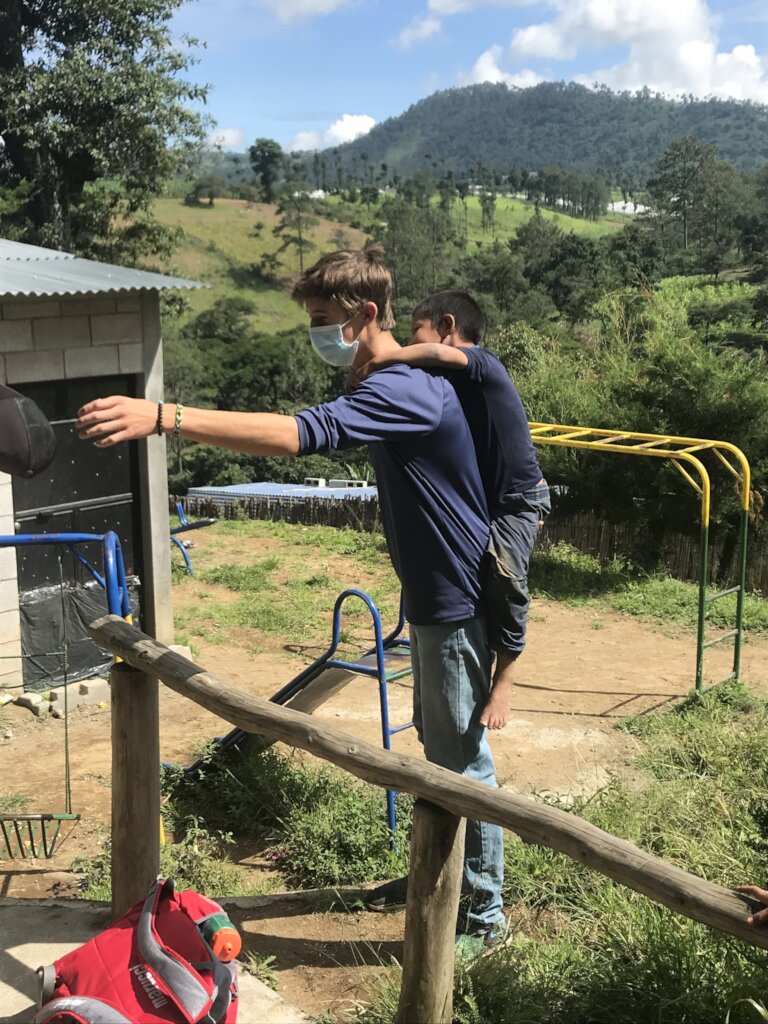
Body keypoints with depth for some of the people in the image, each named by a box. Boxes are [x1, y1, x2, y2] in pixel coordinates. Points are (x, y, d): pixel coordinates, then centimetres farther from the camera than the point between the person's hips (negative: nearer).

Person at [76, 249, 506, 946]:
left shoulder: (406, 390, -26)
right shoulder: (400, 386, 8)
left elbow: (298, 434, -40)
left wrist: (163, 417, -45)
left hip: (458, 606, -10)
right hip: (436, 598, 10)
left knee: (463, 759, 3)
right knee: (438, 745, 22)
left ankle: (483, 913, 20)